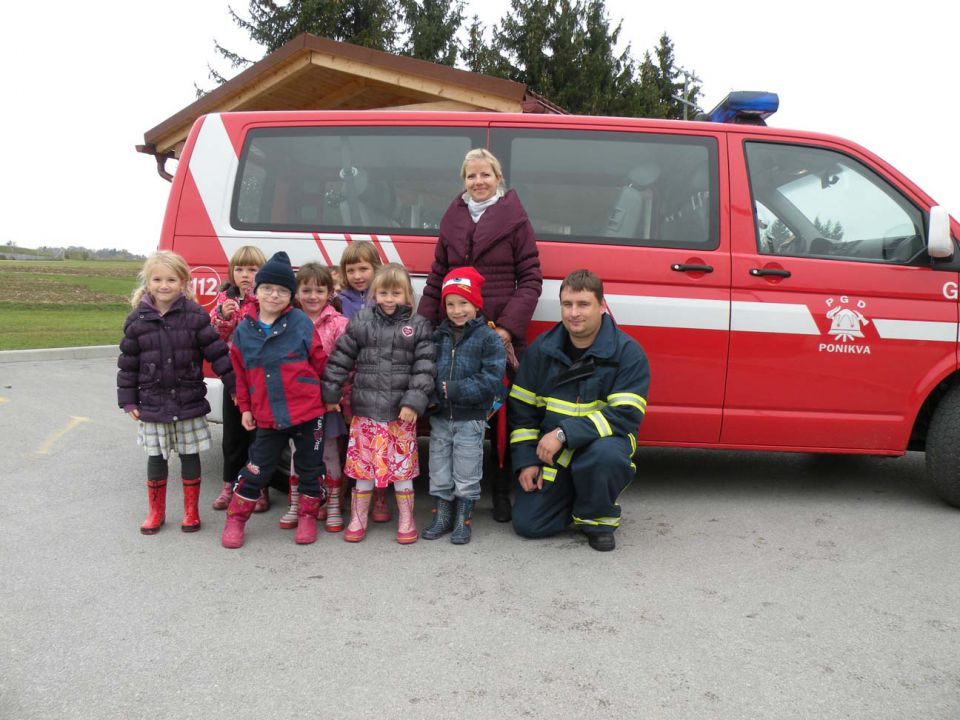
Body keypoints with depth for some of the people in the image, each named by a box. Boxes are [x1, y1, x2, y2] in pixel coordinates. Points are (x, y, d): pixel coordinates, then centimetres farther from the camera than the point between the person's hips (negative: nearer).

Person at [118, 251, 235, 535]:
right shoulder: (137, 320, -2)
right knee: (156, 457, 11)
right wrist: (128, 400, 2)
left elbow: (217, 352, -6)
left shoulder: (195, 315, -7)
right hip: (153, 404, 1)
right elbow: (128, 363, 3)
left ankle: (191, 511, 23)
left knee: (190, 455, 9)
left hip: (190, 403, -1)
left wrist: (234, 385, -8)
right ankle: (156, 512, 27)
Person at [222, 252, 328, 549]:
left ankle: (308, 516, 29)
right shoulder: (243, 329, 1)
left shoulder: (301, 323, -8)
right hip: (267, 417, 2)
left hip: (307, 413, -1)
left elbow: (320, 363, 0)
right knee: (256, 469, 10)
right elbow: (240, 373, 10)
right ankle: (236, 518, 26)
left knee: (310, 468, 10)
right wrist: (245, 408, 11)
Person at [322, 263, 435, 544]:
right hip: (365, 410, 1)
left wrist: (414, 402, -13)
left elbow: (424, 368, -5)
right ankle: (358, 519, 25)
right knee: (362, 466, 9)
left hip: (401, 414, -1)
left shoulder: (418, 326, -1)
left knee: (403, 467, 6)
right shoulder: (360, 322, 3)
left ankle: (406, 520, 22)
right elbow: (340, 358, 5)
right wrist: (331, 393, 2)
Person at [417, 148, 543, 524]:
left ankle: (501, 491, 16)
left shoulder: (514, 219, 3)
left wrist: (509, 326, -11)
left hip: (502, 332, -3)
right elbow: (436, 277, 15)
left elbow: (530, 279, 0)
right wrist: (424, 324, 5)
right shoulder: (452, 220, 13)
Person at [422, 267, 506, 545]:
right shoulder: (439, 336, 6)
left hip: (471, 420, -4)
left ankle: (463, 521, 21)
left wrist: (453, 389, -21)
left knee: (466, 475, 7)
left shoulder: (488, 338, -9)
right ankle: (442, 517, 28)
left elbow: (491, 380, -17)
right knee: (439, 473, 13)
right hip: (440, 417, 4)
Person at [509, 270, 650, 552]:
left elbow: (626, 414, -23)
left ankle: (599, 518, -7)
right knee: (527, 523, -9)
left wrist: (565, 433, -30)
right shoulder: (541, 349, 0)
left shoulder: (627, 352, -14)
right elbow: (522, 409, 5)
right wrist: (526, 461, -4)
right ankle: (577, 498, 22)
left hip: (602, 441, -3)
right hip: (552, 455, 4)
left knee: (605, 454, -39)